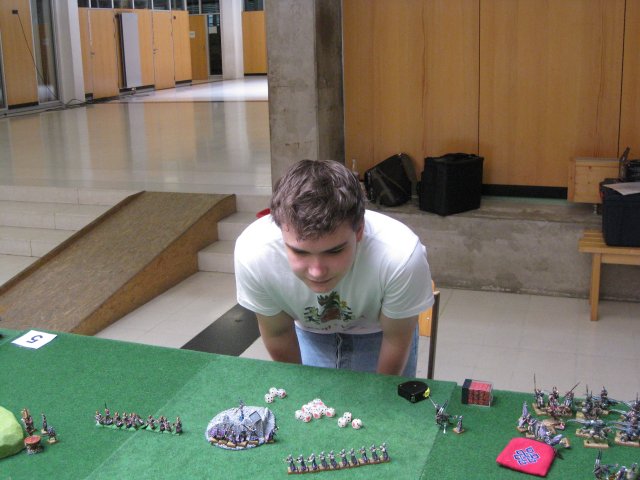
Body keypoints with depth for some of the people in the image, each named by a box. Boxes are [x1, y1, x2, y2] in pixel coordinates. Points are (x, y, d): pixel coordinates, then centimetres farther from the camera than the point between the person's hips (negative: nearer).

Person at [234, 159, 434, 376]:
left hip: (376, 332, -1)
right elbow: (277, 334, -14)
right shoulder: (252, 253, -35)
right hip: (308, 333, 1)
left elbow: (396, 340, -19)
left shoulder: (402, 256, -41)